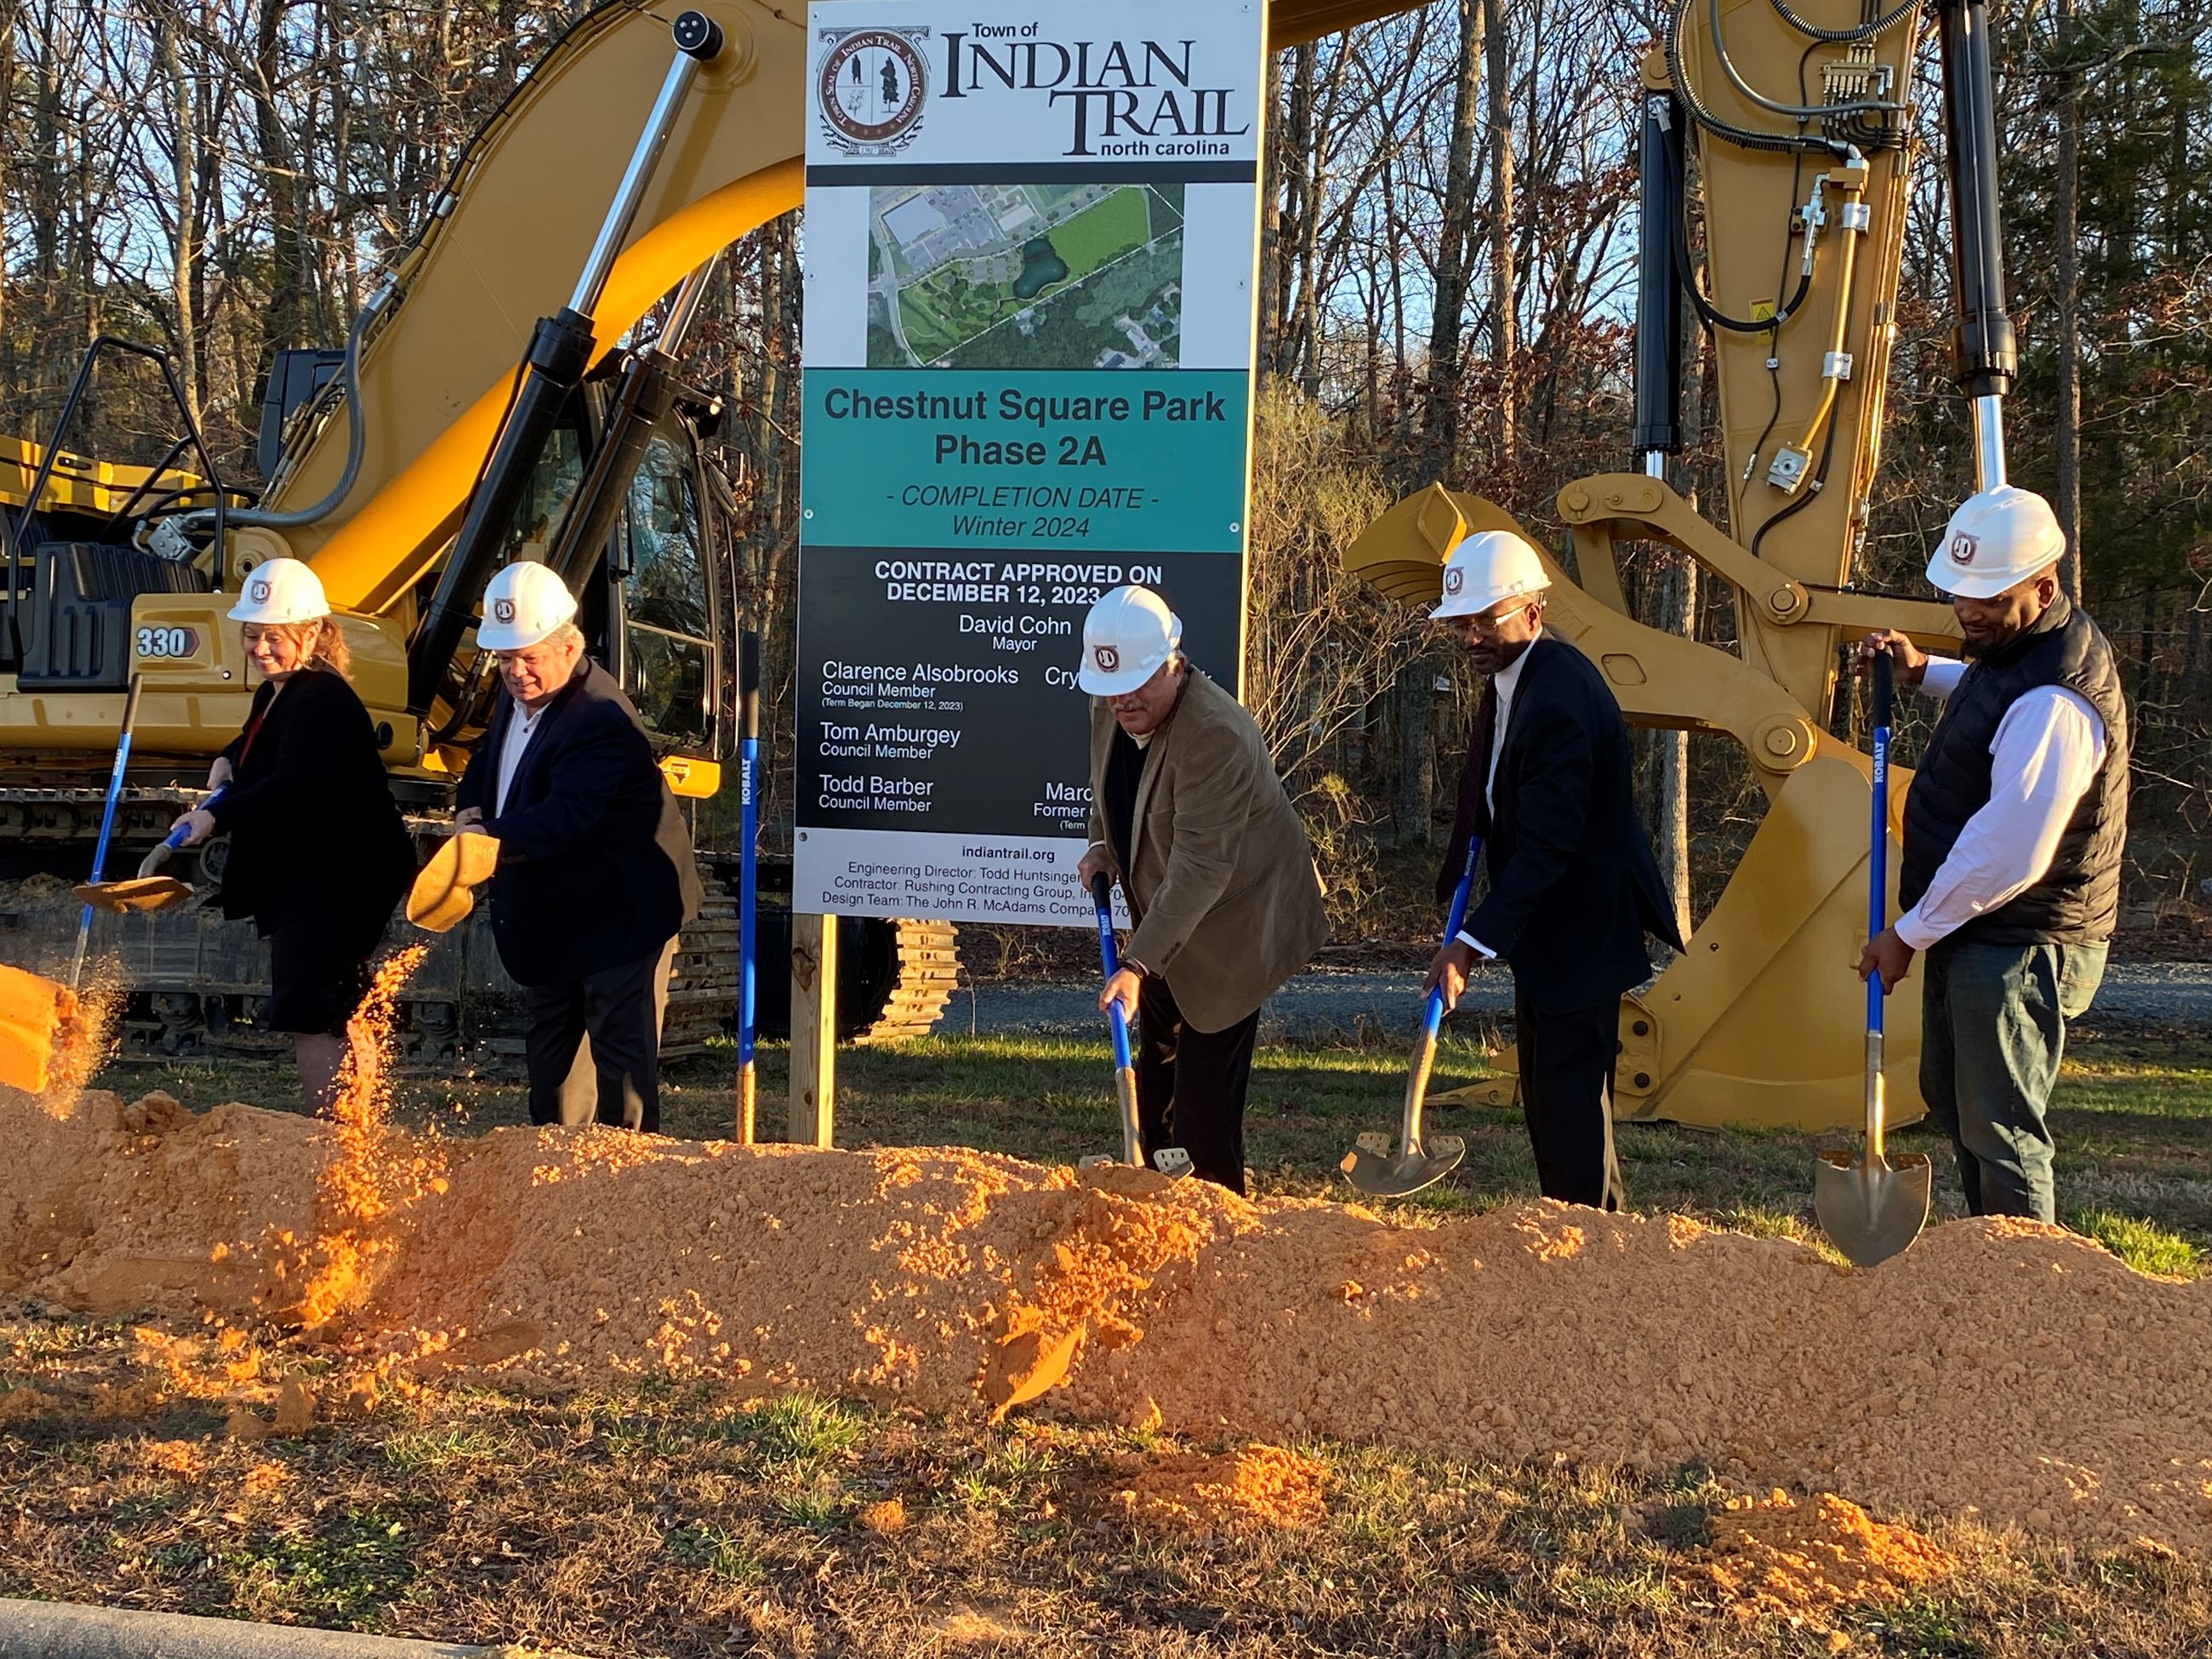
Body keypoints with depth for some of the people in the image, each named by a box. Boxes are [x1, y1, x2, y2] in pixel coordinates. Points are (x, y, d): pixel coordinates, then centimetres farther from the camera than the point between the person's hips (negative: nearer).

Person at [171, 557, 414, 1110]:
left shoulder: (322, 701, -18)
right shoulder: (274, 695, 14)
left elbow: (292, 786, -32)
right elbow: (257, 747, 35)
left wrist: (218, 816, -39)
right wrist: (228, 761, 13)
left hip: (333, 882, -11)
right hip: (300, 879, 11)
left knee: (309, 1018, -16)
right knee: (342, 1017, 18)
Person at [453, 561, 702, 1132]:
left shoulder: (599, 719, -27)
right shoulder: (516, 695, 4)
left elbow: (564, 816, -38)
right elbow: (483, 768, 17)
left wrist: (491, 842, -51)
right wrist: (470, 816, -5)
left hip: (620, 915, -10)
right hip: (549, 916, 10)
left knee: (622, 1056, -5)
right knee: (551, 1048, 20)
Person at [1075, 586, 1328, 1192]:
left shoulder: (1217, 734, -31)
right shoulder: (1110, 707, -4)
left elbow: (1201, 869, -34)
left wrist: (1137, 966, -39)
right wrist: (1102, 844, -2)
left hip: (1228, 929, -9)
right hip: (1163, 924, 9)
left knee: (1204, 1092, -8)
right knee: (1155, 1081, 19)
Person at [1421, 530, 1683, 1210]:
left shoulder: (1558, 697, -26)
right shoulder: (1510, 677, 6)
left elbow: (1547, 846, -29)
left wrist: (1471, 943, -31)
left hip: (1578, 931, -10)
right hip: (1547, 929, 10)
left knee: (1570, 1091, -4)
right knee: (1546, 1092, 18)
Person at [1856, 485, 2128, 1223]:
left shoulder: (2053, 705, -29)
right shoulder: (2017, 645, 4)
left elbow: (2007, 854, -29)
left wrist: (1910, 934, -17)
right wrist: (1922, 670, 11)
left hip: (2021, 950, -11)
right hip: (1979, 933, 11)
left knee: (2000, 1132, -3)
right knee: (1953, 1099, 23)